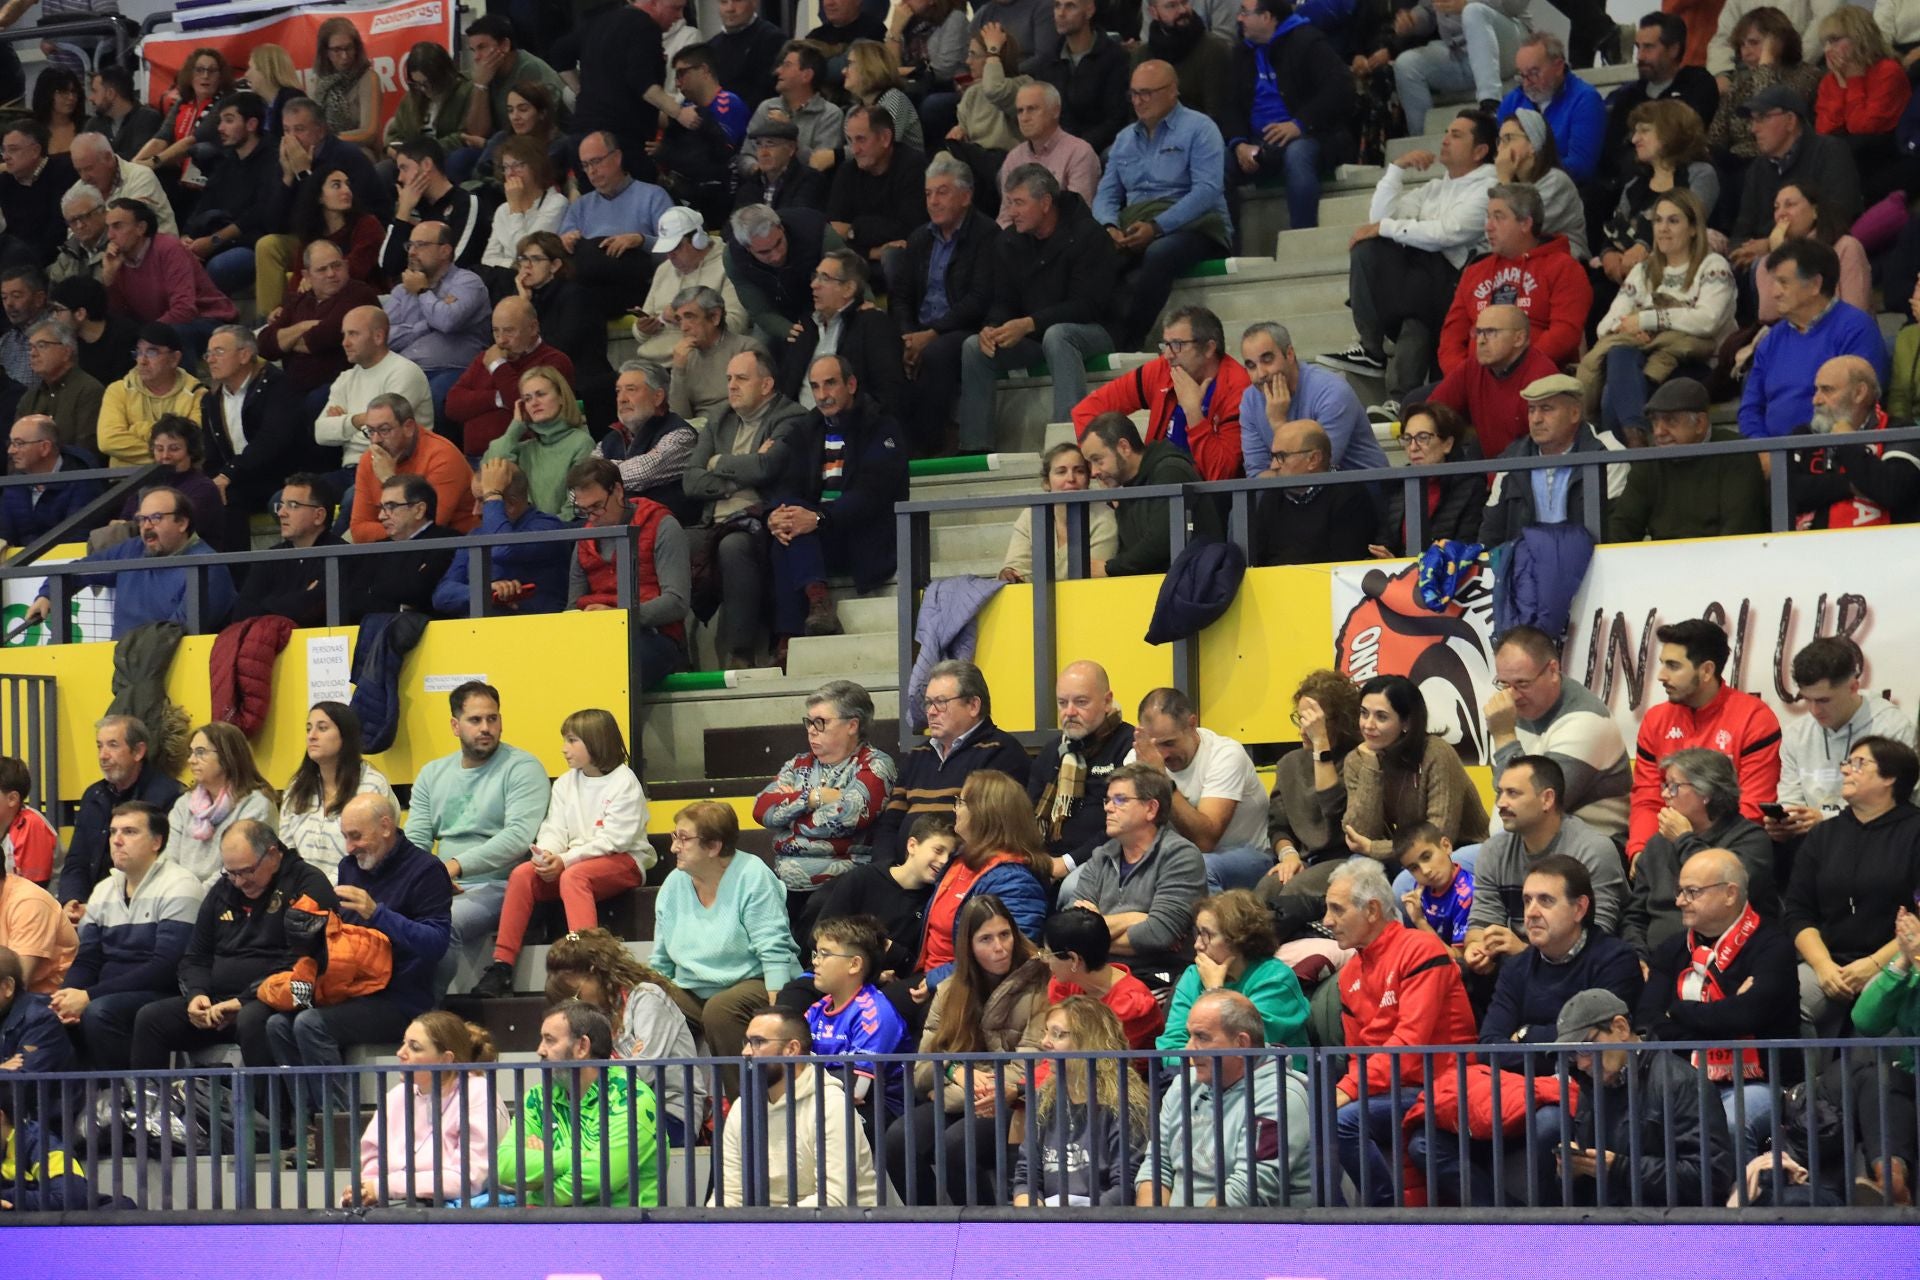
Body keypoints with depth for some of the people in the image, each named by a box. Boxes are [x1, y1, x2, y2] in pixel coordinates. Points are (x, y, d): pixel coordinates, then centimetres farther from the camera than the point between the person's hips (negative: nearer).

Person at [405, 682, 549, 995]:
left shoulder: (521, 768, 0)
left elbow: (519, 837, -14)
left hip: (496, 887, -5)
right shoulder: (432, 774, 19)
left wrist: (456, 865, -23)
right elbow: (415, 840, 12)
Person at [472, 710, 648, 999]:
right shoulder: (565, 784, 16)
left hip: (623, 861, -6)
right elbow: (553, 830, 7)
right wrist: (547, 856, -17)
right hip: (573, 862, 6)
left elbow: (614, 839, -16)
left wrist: (566, 860, -23)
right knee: (522, 874, -19)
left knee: (572, 877, -37)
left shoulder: (624, 782, -6)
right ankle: (501, 965, -25)